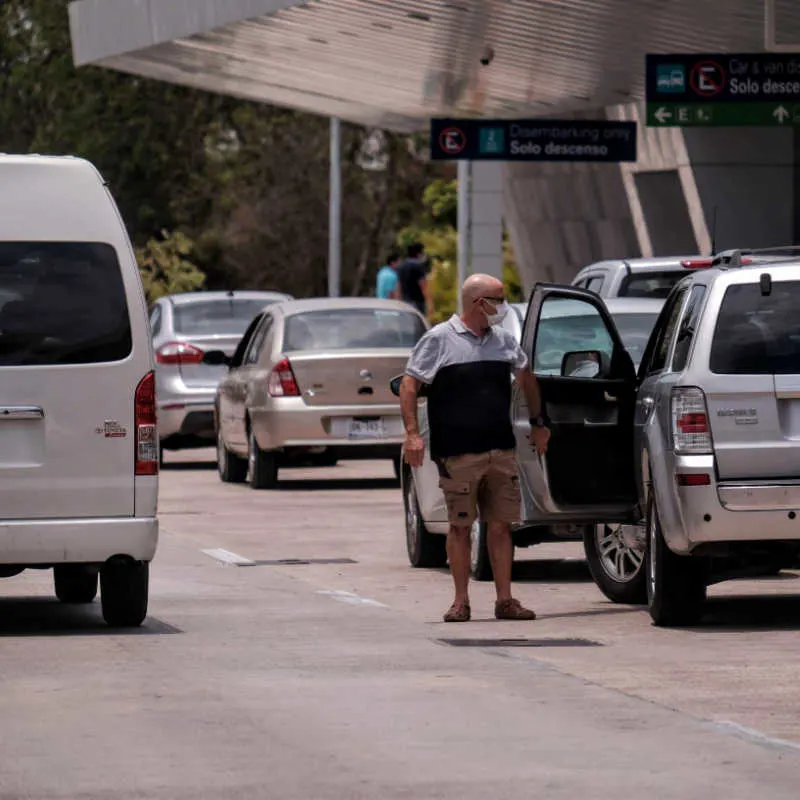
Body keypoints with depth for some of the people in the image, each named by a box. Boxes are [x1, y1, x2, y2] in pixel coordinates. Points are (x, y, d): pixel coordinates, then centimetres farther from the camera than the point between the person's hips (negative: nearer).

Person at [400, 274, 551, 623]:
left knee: (500, 525, 3)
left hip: (501, 451, 5)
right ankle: (461, 602, 6)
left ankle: (505, 600, 7)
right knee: (460, 527, 0)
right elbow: (409, 385, -5)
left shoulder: (504, 340, 13)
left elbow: (526, 377, 29)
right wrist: (412, 433, -14)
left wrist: (538, 423, 28)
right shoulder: (440, 339, -3)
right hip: (457, 454, -4)